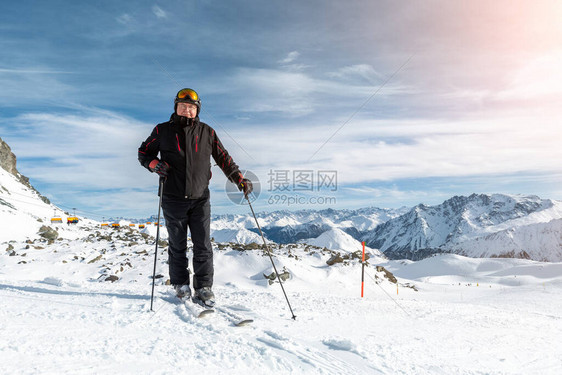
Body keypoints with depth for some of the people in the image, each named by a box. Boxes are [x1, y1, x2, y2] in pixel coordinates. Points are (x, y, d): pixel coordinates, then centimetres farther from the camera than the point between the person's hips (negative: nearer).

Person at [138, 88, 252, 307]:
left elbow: (223, 158, 14)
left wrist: (240, 180, 4)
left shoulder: (207, 133, 8)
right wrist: (155, 164, -7)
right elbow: (144, 152, 15)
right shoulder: (163, 131, 6)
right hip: (173, 199, 0)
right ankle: (180, 285, 25)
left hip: (200, 199, 1)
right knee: (177, 245, 9)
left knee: (203, 245, -2)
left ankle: (203, 289, 7)